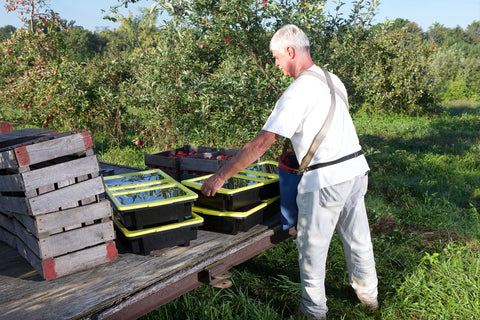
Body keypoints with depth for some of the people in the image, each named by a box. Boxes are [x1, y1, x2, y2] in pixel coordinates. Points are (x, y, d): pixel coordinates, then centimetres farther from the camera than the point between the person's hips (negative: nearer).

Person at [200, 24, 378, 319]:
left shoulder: (298, 91, -16)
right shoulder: (333, 79, 10)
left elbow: (262, 143, -20)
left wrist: (221, 176, -16)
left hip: (326, 179, -8)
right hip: (356, 168, 8)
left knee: (312, 245, 9)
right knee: (357, 238, 21)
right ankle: (368, 295, 39)